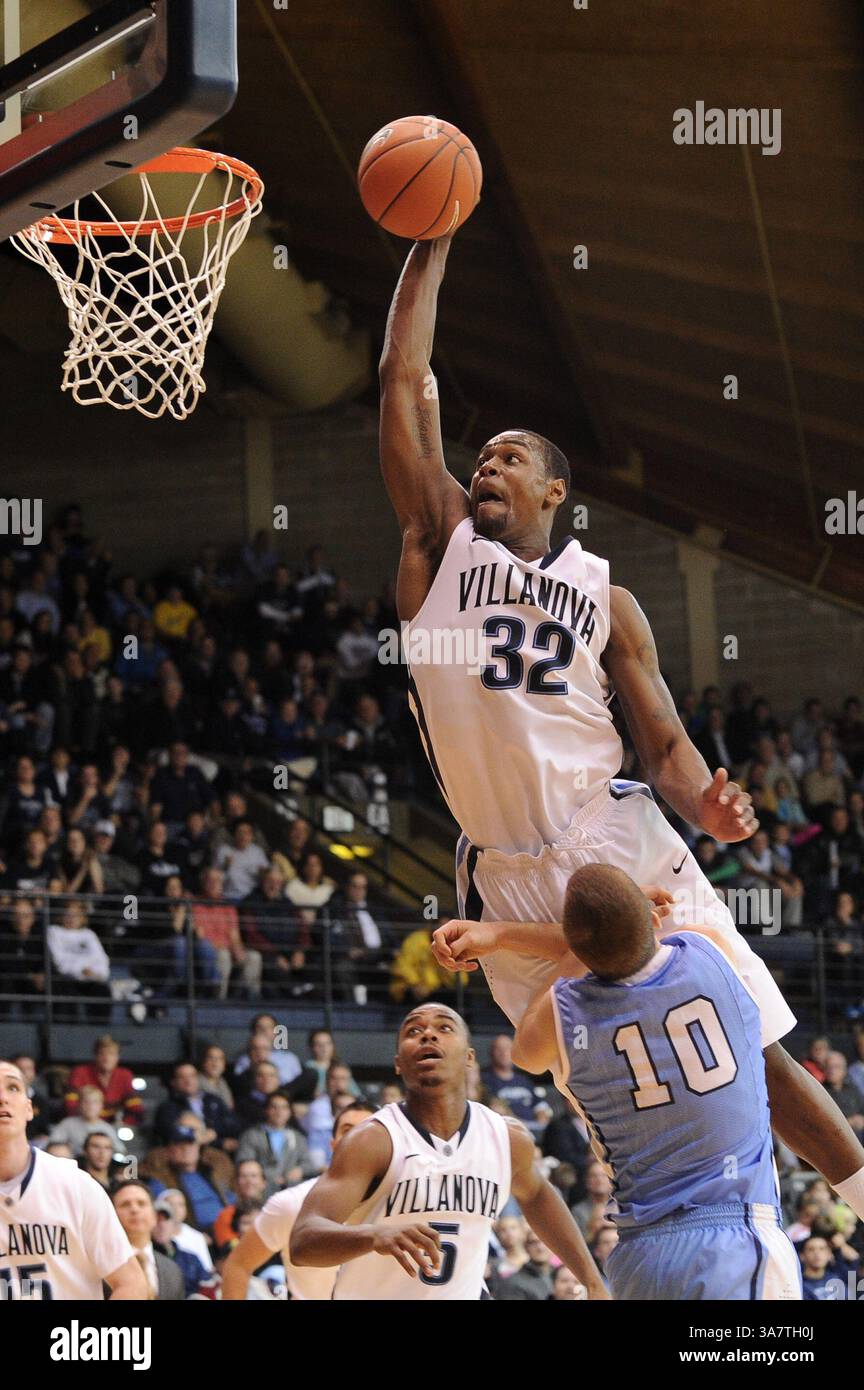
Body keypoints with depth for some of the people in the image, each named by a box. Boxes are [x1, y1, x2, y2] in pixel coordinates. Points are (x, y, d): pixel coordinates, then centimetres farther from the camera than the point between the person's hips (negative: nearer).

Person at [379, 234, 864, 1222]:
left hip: (616, 840, -1)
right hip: (507, 873, 1)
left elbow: (664, 742, 6)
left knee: (746, 1053, -2)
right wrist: (431, 247, 3)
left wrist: (702, 802, -16)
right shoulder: (441, 540, 10)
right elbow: (404, 382, 4)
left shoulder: (603, 594, 9)